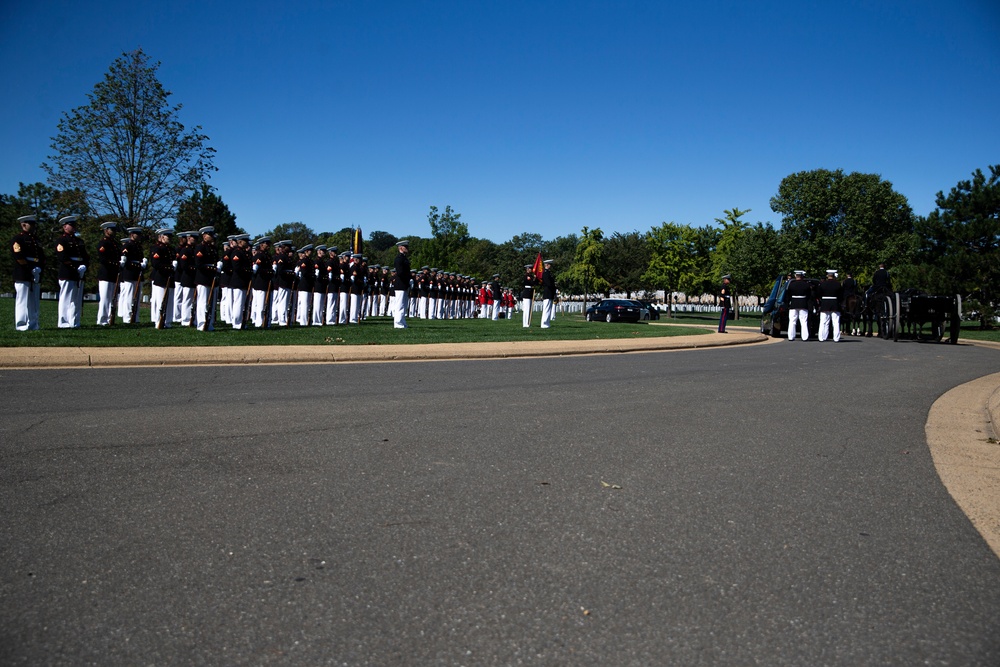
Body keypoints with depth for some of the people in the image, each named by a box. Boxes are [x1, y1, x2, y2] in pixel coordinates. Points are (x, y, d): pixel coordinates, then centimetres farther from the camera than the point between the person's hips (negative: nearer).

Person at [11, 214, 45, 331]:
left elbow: (42, 257, 16)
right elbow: (19, 257, -13)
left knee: (35, 302, 8)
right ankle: (22, 325, -4)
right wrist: (31, 268, -14)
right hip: (23, 276, -7)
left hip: (36, 276, 7)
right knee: (23, 301, -6)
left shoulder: (36, 240, 20)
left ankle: (33, 325, 12)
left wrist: (39, 268, -1)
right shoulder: (17, 239, -3)